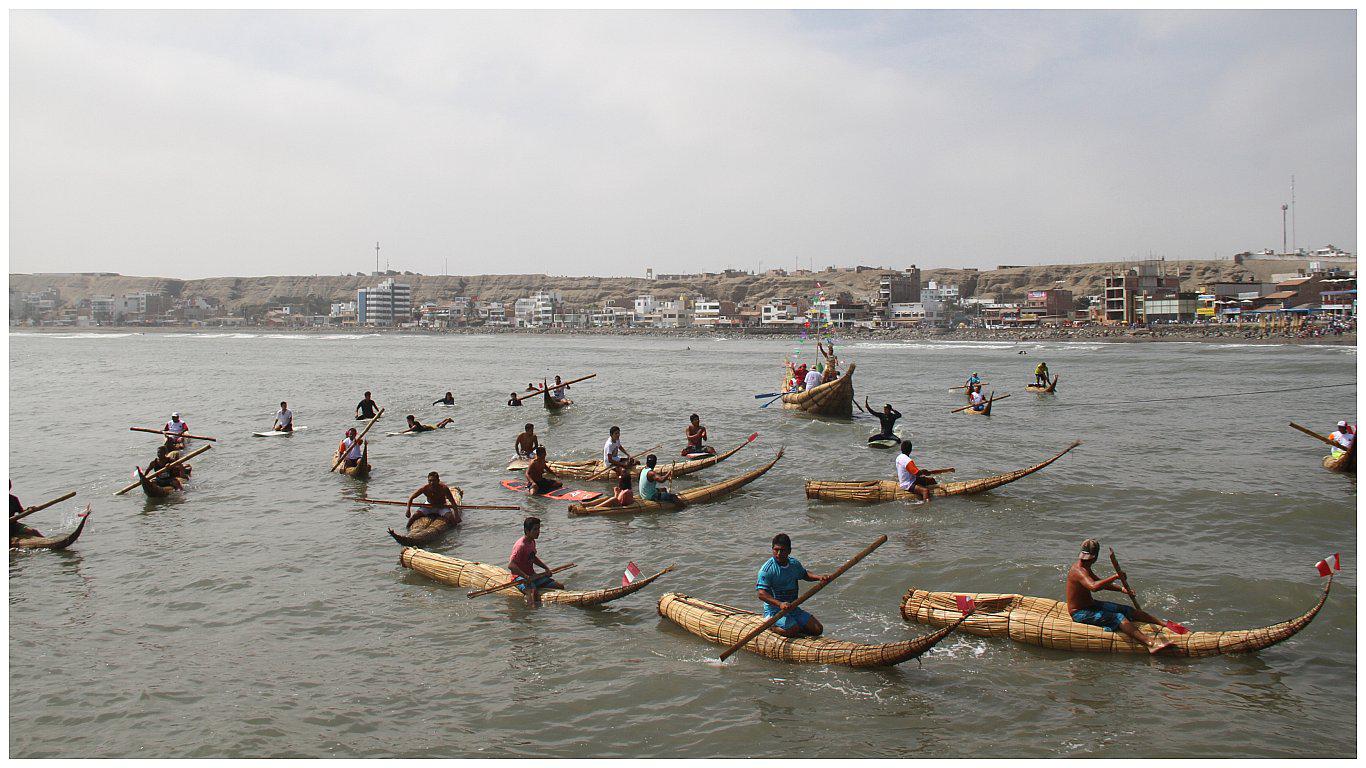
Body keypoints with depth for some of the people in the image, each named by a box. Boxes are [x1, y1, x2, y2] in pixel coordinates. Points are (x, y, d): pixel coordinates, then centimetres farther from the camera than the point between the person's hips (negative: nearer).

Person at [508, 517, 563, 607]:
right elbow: (511, 565, -31)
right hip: (520, 578, -9)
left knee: (560, 586, 2)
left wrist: (546, 568, 15)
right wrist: (526, 577, -32)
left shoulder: (532, 542, 9)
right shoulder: (521, 546, -21)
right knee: (533, 592, -41)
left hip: (532, 575, 9)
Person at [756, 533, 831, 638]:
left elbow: (804, 575, 25)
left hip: (793, 608, 6)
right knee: (793, 632, -28)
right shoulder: (766, 569, -17)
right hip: (774, 611, -6)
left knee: (817, 630, -4)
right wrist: (779, 604, -39)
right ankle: (772, 626, -1)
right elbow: (762, 594, -25)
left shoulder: (794, 564, 3)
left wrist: (819, 577, 6)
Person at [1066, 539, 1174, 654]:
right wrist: (1116, 577, -38)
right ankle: (1150, 643, -39)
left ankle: (1164, 623, 7)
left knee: (1127, 610, 4)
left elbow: (1099, 582, 22)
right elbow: (1094, 587, -42)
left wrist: (1121, 589, 9)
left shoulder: (1084, 567, 11)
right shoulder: (1078, 571, -24)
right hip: (1080, 614, -10)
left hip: (1090, 604, 10)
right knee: (1119, 618, -25)